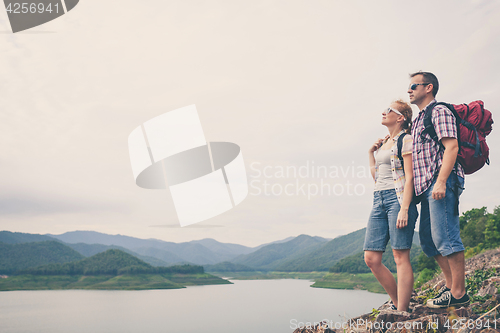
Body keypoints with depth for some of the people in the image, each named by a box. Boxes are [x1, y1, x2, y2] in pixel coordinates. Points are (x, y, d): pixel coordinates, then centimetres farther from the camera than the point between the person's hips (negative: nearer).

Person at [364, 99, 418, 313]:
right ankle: (398, 303, 15)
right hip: (378, 200, 8)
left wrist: (404, 209, -19)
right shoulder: (384, 143, 22)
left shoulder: (406, 140, -1)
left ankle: (401, 312, -2)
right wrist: (371, 152, 20)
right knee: (371, 259, 2)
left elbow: (409, 177, -10)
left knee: (401, 257, -7)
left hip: (398, 197, -8)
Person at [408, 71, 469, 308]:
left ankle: (458, 293, -2)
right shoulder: (418, 120, 25)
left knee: (444, 237, -10)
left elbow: (451, 147, -14)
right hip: (426, 186, 10)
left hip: (441, 182, -10)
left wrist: (441, 181, -22)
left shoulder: (439, 111, -3)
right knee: (428, 240, 10)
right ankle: (450, 285, 18)